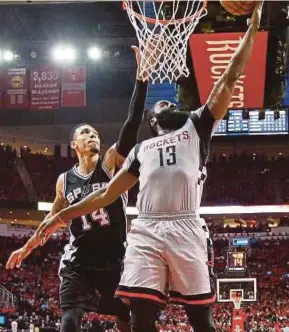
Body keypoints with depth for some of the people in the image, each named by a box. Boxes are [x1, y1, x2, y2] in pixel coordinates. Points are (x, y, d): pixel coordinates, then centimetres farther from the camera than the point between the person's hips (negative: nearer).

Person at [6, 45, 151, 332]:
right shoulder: (65, 180, 8)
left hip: (115, 260, -1)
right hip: (78, 262, 1)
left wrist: (141, 76, -22)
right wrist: (27, 247, 28)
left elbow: (133, 123, -13)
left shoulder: (112, 162, 0)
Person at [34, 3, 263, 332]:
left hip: (186, 230, -3)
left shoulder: (196, 126, 20)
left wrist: (252, 27, 11)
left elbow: (229, 79, 14)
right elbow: (107, 193, 30)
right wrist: (63, 215, 25)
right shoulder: (141, 149, 29)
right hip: (145, 232, 3)